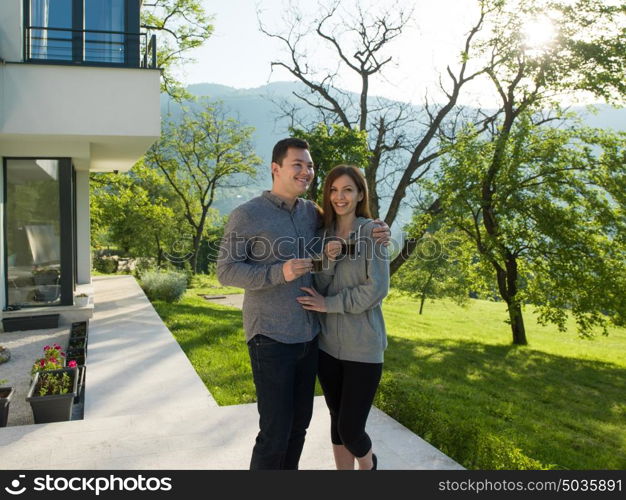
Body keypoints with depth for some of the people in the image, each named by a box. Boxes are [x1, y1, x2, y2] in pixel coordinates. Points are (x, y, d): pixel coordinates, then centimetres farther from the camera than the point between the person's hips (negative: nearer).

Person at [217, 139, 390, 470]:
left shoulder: (312, 212, 7)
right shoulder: (246, 215, -8)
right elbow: (226, 271, -10)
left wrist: (375, 234, 1)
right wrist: (278, 273, -24)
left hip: (308, 336, 6)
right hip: (270, 339, -6)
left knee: (299, 426, 16)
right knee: (275, 432, -1)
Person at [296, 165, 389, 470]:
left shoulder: (372, 231, -6)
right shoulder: (323, 234, 6)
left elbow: (377, 288, -13)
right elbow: (317, 289, 1)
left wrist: (329, 304, -12)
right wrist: (328, 260, -17)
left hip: (362, 346, -4)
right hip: (327, 344, 4)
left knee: (350, 428, 0)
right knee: (338, 421, 13)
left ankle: (368, 464, 33)